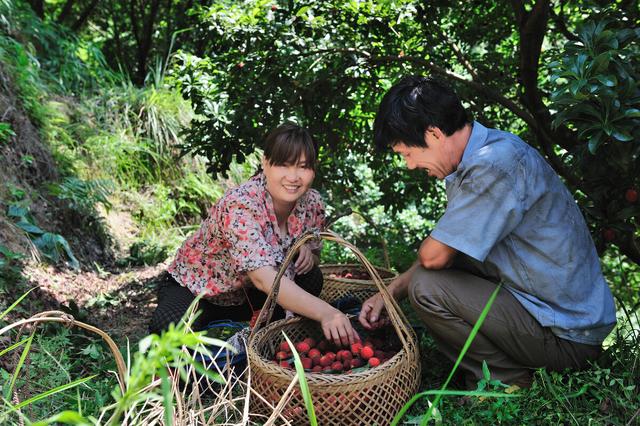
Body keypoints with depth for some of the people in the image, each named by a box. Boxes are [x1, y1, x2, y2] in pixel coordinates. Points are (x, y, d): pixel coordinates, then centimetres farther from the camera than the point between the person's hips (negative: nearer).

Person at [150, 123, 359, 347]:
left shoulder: (312, 203, -12)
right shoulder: (240, 205, -33)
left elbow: (313, 259, 6)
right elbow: (263, 279, -46)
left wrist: (307, 251, -19)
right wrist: (324, 312, -58)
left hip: (247, 296, 6)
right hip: (194, 290, -5)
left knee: (311, 278, -18)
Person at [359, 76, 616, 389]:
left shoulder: (495, 165, -27)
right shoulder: (477, 158, 5)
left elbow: (433, 256, -24)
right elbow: (440, 254, 11)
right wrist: (389, 293, 4)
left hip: (568, 337, -9)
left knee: (427, 287, -18)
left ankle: (510, 385, 0)